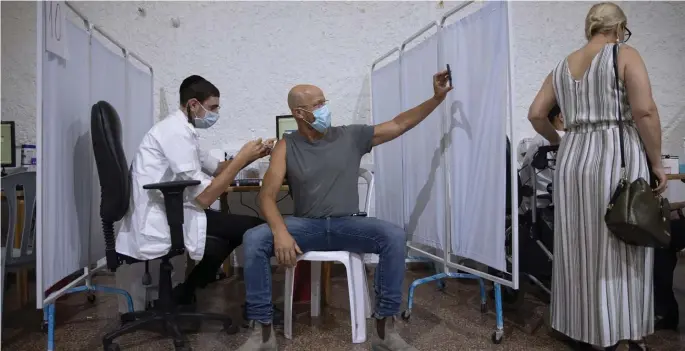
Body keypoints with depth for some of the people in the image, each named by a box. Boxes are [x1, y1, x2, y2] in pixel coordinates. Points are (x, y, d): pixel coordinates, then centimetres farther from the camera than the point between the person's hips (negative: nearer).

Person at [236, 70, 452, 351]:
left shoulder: (351, 136, 4)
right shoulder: (286, 146, 0)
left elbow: (399, 124, 8)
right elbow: (267, 195, -9)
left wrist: (437, 97, 2)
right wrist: (280, 232, -28)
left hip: (348, 224, 1)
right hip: (306, 225, 0)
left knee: (395, 237, -28)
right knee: (253, 239, -26)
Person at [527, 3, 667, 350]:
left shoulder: (562, 66, 14)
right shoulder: (625, 55, -1)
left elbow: (535, 114, 11)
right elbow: (645, 111, -12)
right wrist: (657, 163, -5)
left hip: (573, 160, 5)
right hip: (618, 158, -4)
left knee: (580, 248, 12)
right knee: (621, 251, 4)